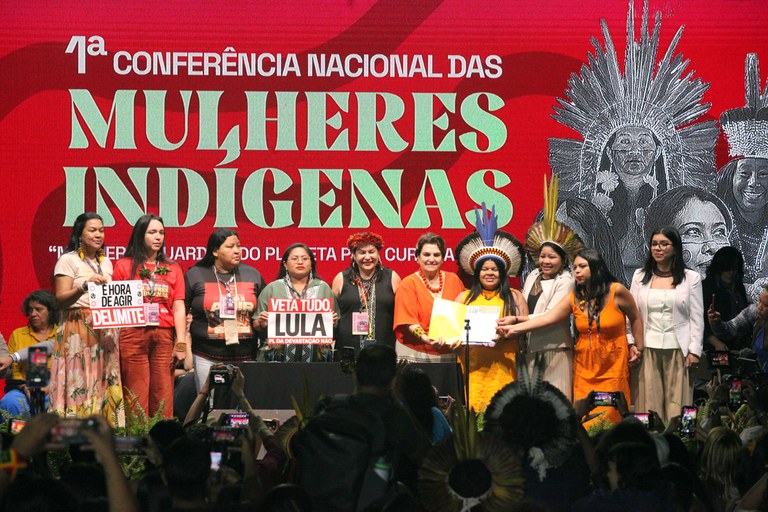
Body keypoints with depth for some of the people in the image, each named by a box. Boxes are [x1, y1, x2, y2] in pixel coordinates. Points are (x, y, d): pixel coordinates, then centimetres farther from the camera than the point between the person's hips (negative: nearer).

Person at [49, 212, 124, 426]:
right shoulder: (68, 260, -1)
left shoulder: (105, 262, 18)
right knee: (80, 384, -10)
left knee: (106, 384, -1)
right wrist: (84, 286, -24)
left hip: (105, 332, 6)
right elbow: (60, 300, -10)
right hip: (78, 330, -6)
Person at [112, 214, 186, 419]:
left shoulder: (172, 269, 15)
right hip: (134, 335, -2)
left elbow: (179, 308, 10)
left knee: (163, 397, -2)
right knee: (136, 396, -6)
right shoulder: (124, 266, 8)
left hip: (164, 336, 2)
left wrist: (181, 343, 0)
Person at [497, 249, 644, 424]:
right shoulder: (574, 298, 3)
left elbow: (635, 319, 7)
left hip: (613, 364, -3)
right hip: (585, 364, 3)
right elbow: (546, 318, -4)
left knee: (611, 416, -6)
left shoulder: (616, 291, -6)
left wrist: (638, 348, 6)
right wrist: (514, 328, -11)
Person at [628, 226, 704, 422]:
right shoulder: (640, 276, 12)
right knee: (649, 400, -1)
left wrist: (694, 351, -4)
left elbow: (697, 318, 4)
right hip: (647, 349, 2)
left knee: (676, 403, -4)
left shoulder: (691, 278, 6)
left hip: (678, 350, -2)